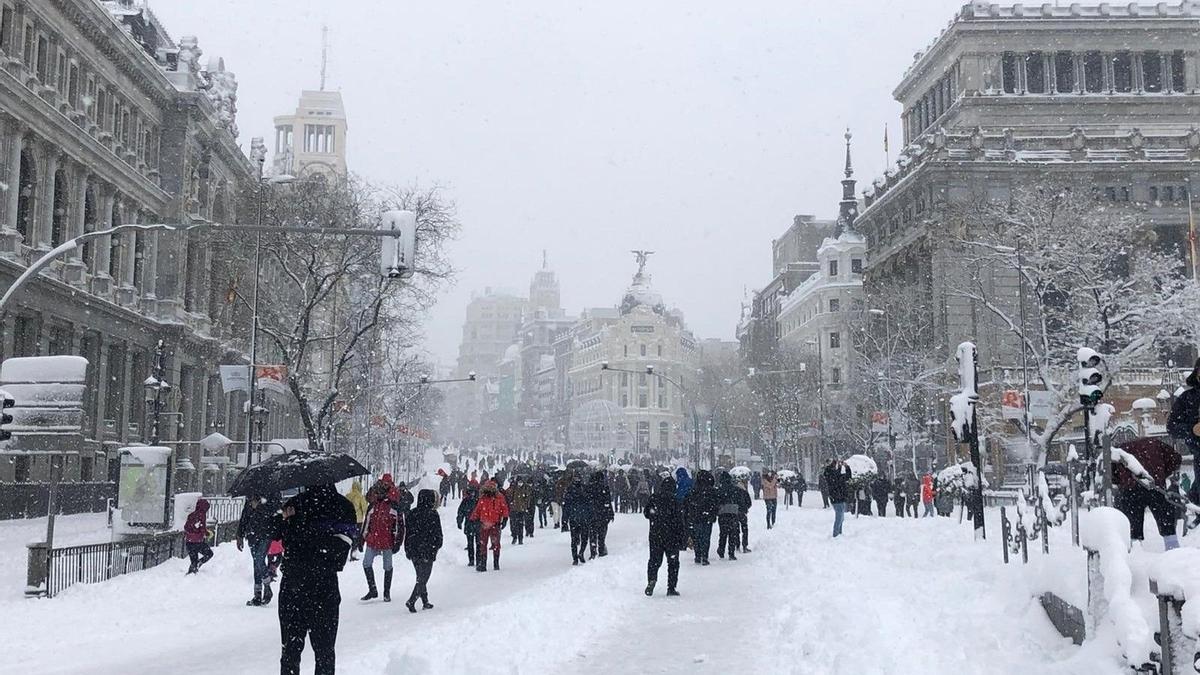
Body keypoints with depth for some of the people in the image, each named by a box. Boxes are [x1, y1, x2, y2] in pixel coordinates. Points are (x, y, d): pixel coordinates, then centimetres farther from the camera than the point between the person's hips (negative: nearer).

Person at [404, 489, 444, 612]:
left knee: (420, 577, 17)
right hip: (427, 551, -6)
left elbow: (407, 532, 9)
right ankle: (411, 601, -13)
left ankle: (425, 602, 21)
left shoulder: (412, 513, 5)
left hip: (414, 552, 6)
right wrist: (436, 547, 6)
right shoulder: (432, 514, -12)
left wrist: (408, 550, 15)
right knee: (423, 578, 0)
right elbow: (437, 534, -10)